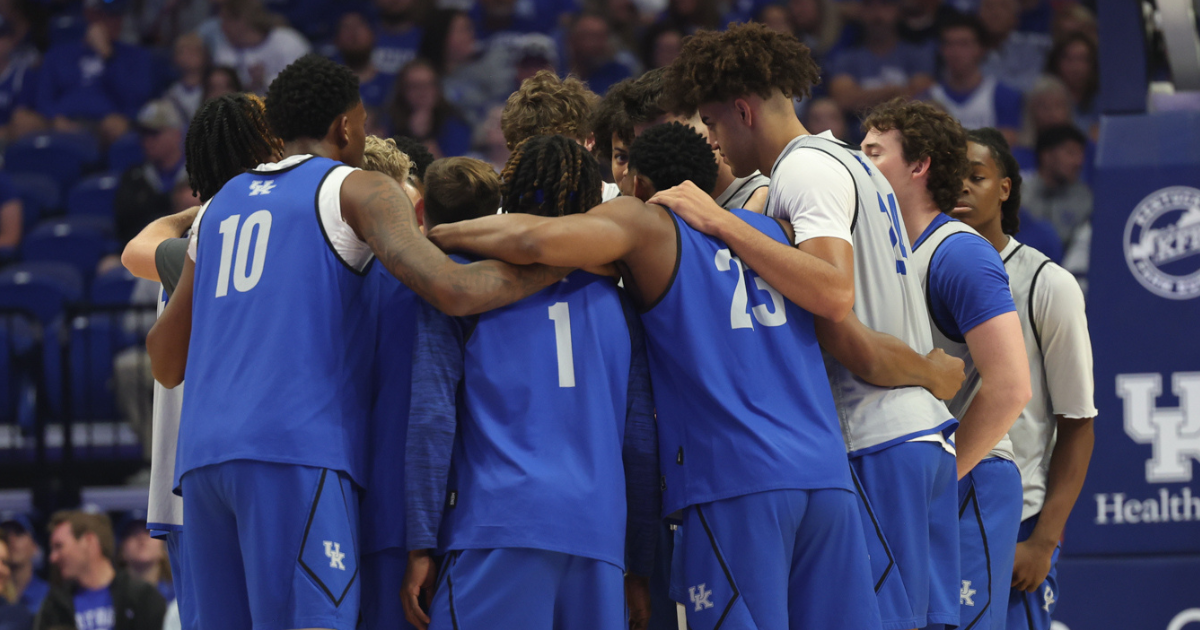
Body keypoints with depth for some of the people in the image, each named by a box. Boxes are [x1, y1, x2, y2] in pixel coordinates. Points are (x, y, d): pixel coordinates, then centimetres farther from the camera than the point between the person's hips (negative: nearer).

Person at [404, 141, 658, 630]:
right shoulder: (611, 301, 18)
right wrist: (640, 570, 20)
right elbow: (641, 438, 16)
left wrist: (421, 548, -1)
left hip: (500, 530, -4)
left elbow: (432, 419, -1)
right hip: (600, 534, 4)